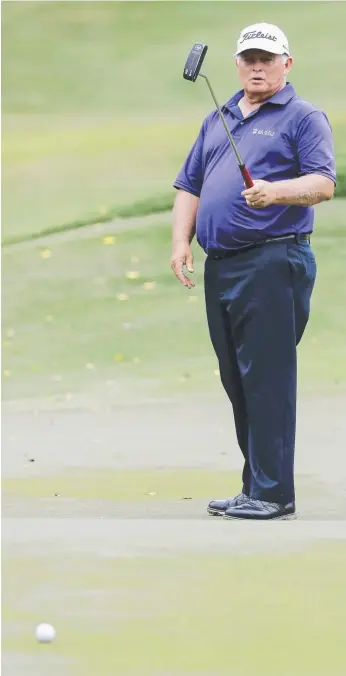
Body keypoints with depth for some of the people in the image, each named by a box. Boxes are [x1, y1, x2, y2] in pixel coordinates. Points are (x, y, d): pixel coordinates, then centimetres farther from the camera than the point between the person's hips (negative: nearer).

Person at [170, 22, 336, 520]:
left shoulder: (303, 118, 0)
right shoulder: (217, 120, 21)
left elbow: (323, 183, -12)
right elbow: (189, 185, 20)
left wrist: (275, 191, -29)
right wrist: (181, 241, 5)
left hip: (273, 263, -7)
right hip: (220, 268, 7)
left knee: (267, 381, -10)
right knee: (237, 383, 10)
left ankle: (273, 494, -9)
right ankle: (254, 490, 16)